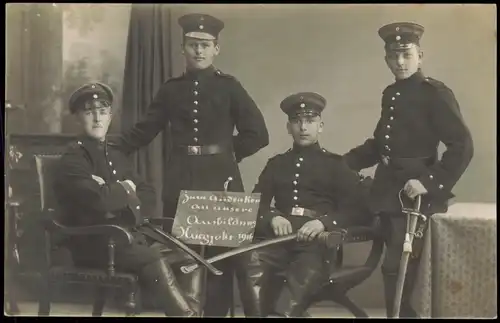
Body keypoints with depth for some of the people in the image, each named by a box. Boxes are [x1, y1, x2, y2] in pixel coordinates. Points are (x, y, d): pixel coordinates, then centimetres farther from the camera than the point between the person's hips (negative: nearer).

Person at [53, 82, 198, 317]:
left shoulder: (116, 156, 19)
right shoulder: (73, 159, -6)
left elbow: (150, 198, 13)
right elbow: (100, 200, -24)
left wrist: (121, 204, -7)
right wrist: (126, 189, -5)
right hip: (93, 242, -7)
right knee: (154, 261, -28)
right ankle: (185, 311, -15)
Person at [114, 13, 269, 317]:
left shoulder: (229, 86, 1)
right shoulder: (171, 89, 8)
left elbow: (258, 134, -1)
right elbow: (145, 130, 9)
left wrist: (227, 153, 1)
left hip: (220, 178, -1)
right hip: (180, 180, 2)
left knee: (221, 254, 5)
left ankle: (216, 311, 17)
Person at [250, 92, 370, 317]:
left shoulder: (335, 164, 15)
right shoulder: (276, 164, 25)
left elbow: (359, 208, 3)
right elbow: (255, 204, 14)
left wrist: (324, 222, -15)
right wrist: (272, 218, -9)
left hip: (315, 242, -2)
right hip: (278, 237, 2)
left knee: (304, 277, -31)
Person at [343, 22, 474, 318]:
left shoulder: (435, 94, -9)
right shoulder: (391, 94, 12)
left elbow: (462, 146, -16)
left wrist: (430, 182, -23)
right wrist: (345, 162, 9)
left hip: (415, 194, -7)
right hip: (390, 190, 7)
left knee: (396, 267, -9)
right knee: (400, 264, 13)